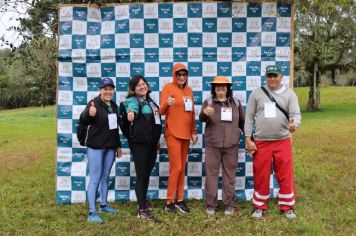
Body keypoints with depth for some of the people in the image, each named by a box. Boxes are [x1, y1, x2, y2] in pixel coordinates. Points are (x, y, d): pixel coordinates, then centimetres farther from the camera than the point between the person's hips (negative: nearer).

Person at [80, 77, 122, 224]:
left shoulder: (114, 106, 10)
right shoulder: (94, 103, -12)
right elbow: (84, 119, -33)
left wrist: (118, 145, 18)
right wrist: (89, 114, -56)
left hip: (110, 147, 7)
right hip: (95, 147, -7)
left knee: (105, 178, 16)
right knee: (95, 179, -6)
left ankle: (103, 205, 30)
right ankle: (92, 213, -1)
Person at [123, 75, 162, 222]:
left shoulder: (150, 101, 15)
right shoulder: (133, 100, -9)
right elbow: (132, 108, -34)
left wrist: (157, 139, 27)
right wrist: (131, 113, -57)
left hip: (151, 142, 8)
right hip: (139, 143, -7)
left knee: (147, 174, 16)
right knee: (141, 175, -4)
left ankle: (143, 201, 33)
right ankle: (142, 210, 1)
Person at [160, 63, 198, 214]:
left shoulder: (189, 90, 13)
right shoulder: (168, 87, -6)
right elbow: (161, 112, -12)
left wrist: (194, 132, 12)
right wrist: (167, 103, -33)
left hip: (186, 133, 6)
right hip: (173, 133, -6)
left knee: (182, 168, 10)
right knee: (176, 168, -6)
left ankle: (180, 200, 19)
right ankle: (169, 202, 6)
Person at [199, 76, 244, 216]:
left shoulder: (236, 103, 8)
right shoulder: (208, 102, 2)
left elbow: (242, 122, 16)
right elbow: (201, 119, -14)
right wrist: (205, 113, -36)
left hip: (231, 145, 2)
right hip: (212, 145, -1)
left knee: (229, 175, 7)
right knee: (211, 174, 2)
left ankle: (229, 204, 17)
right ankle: (210, 204, 11)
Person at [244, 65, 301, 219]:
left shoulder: (289, 94, 3)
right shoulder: (257, 93, 3)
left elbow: (296, 113, -7)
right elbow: (249, 117, 3)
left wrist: (294, 123, -31)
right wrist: (248, 139, -3)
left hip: (283, 142, 0)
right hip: (261, 142, 0)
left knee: (285, 176, 6)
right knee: (261, 176, 8)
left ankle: (287, 207, 22)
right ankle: (259, 207, 23)